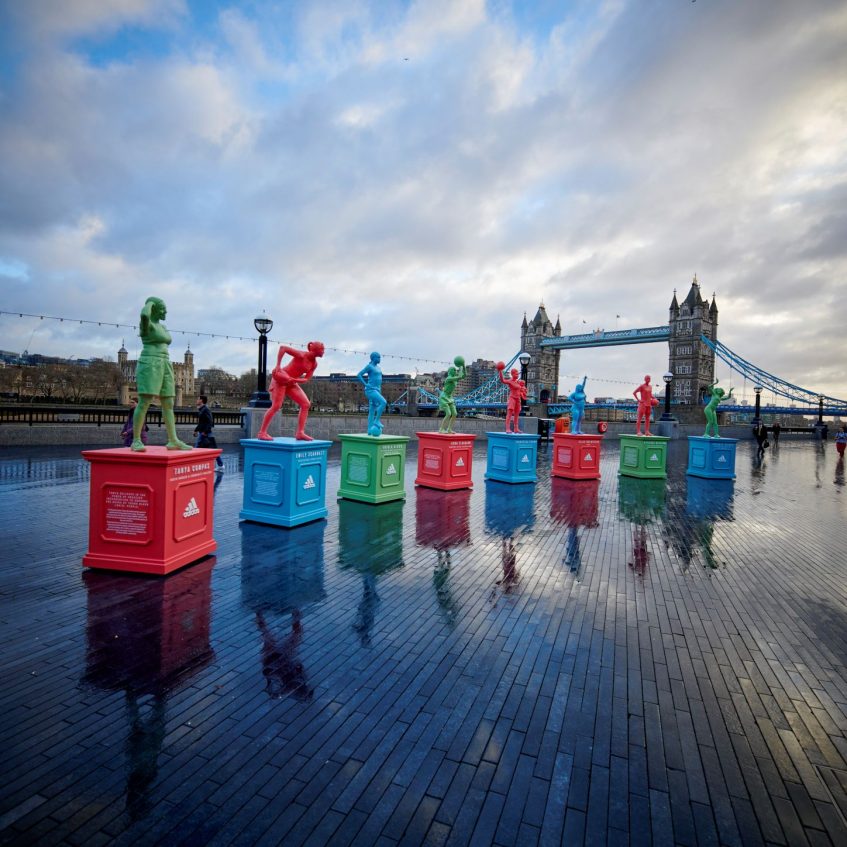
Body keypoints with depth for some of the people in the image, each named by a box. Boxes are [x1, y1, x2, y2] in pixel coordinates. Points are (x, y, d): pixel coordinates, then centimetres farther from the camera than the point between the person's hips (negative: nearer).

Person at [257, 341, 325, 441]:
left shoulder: (314, 364, 2)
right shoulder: (301, 355, -20)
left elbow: (306, 379, 1)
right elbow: (282, 347, -22)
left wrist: (294, 380, -17)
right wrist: (278, 365, -23)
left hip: (291, 383, 8)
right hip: (280, 379, -8)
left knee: (306, 404, -3)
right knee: (276, 406, -12)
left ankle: (300, 433, -4)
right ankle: (262, 432, -2)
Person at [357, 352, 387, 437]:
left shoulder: (378, 368, 18)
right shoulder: (369, 366, -7)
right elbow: (358, 375, -12)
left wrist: (380, 390, 20)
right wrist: (366, 384, -15)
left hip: (376, 391, 8)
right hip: (370, 390, -8)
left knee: (372, 410, 5)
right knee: (384, 402, -24)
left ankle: (370, 430, 6)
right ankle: (377, 421, -17)